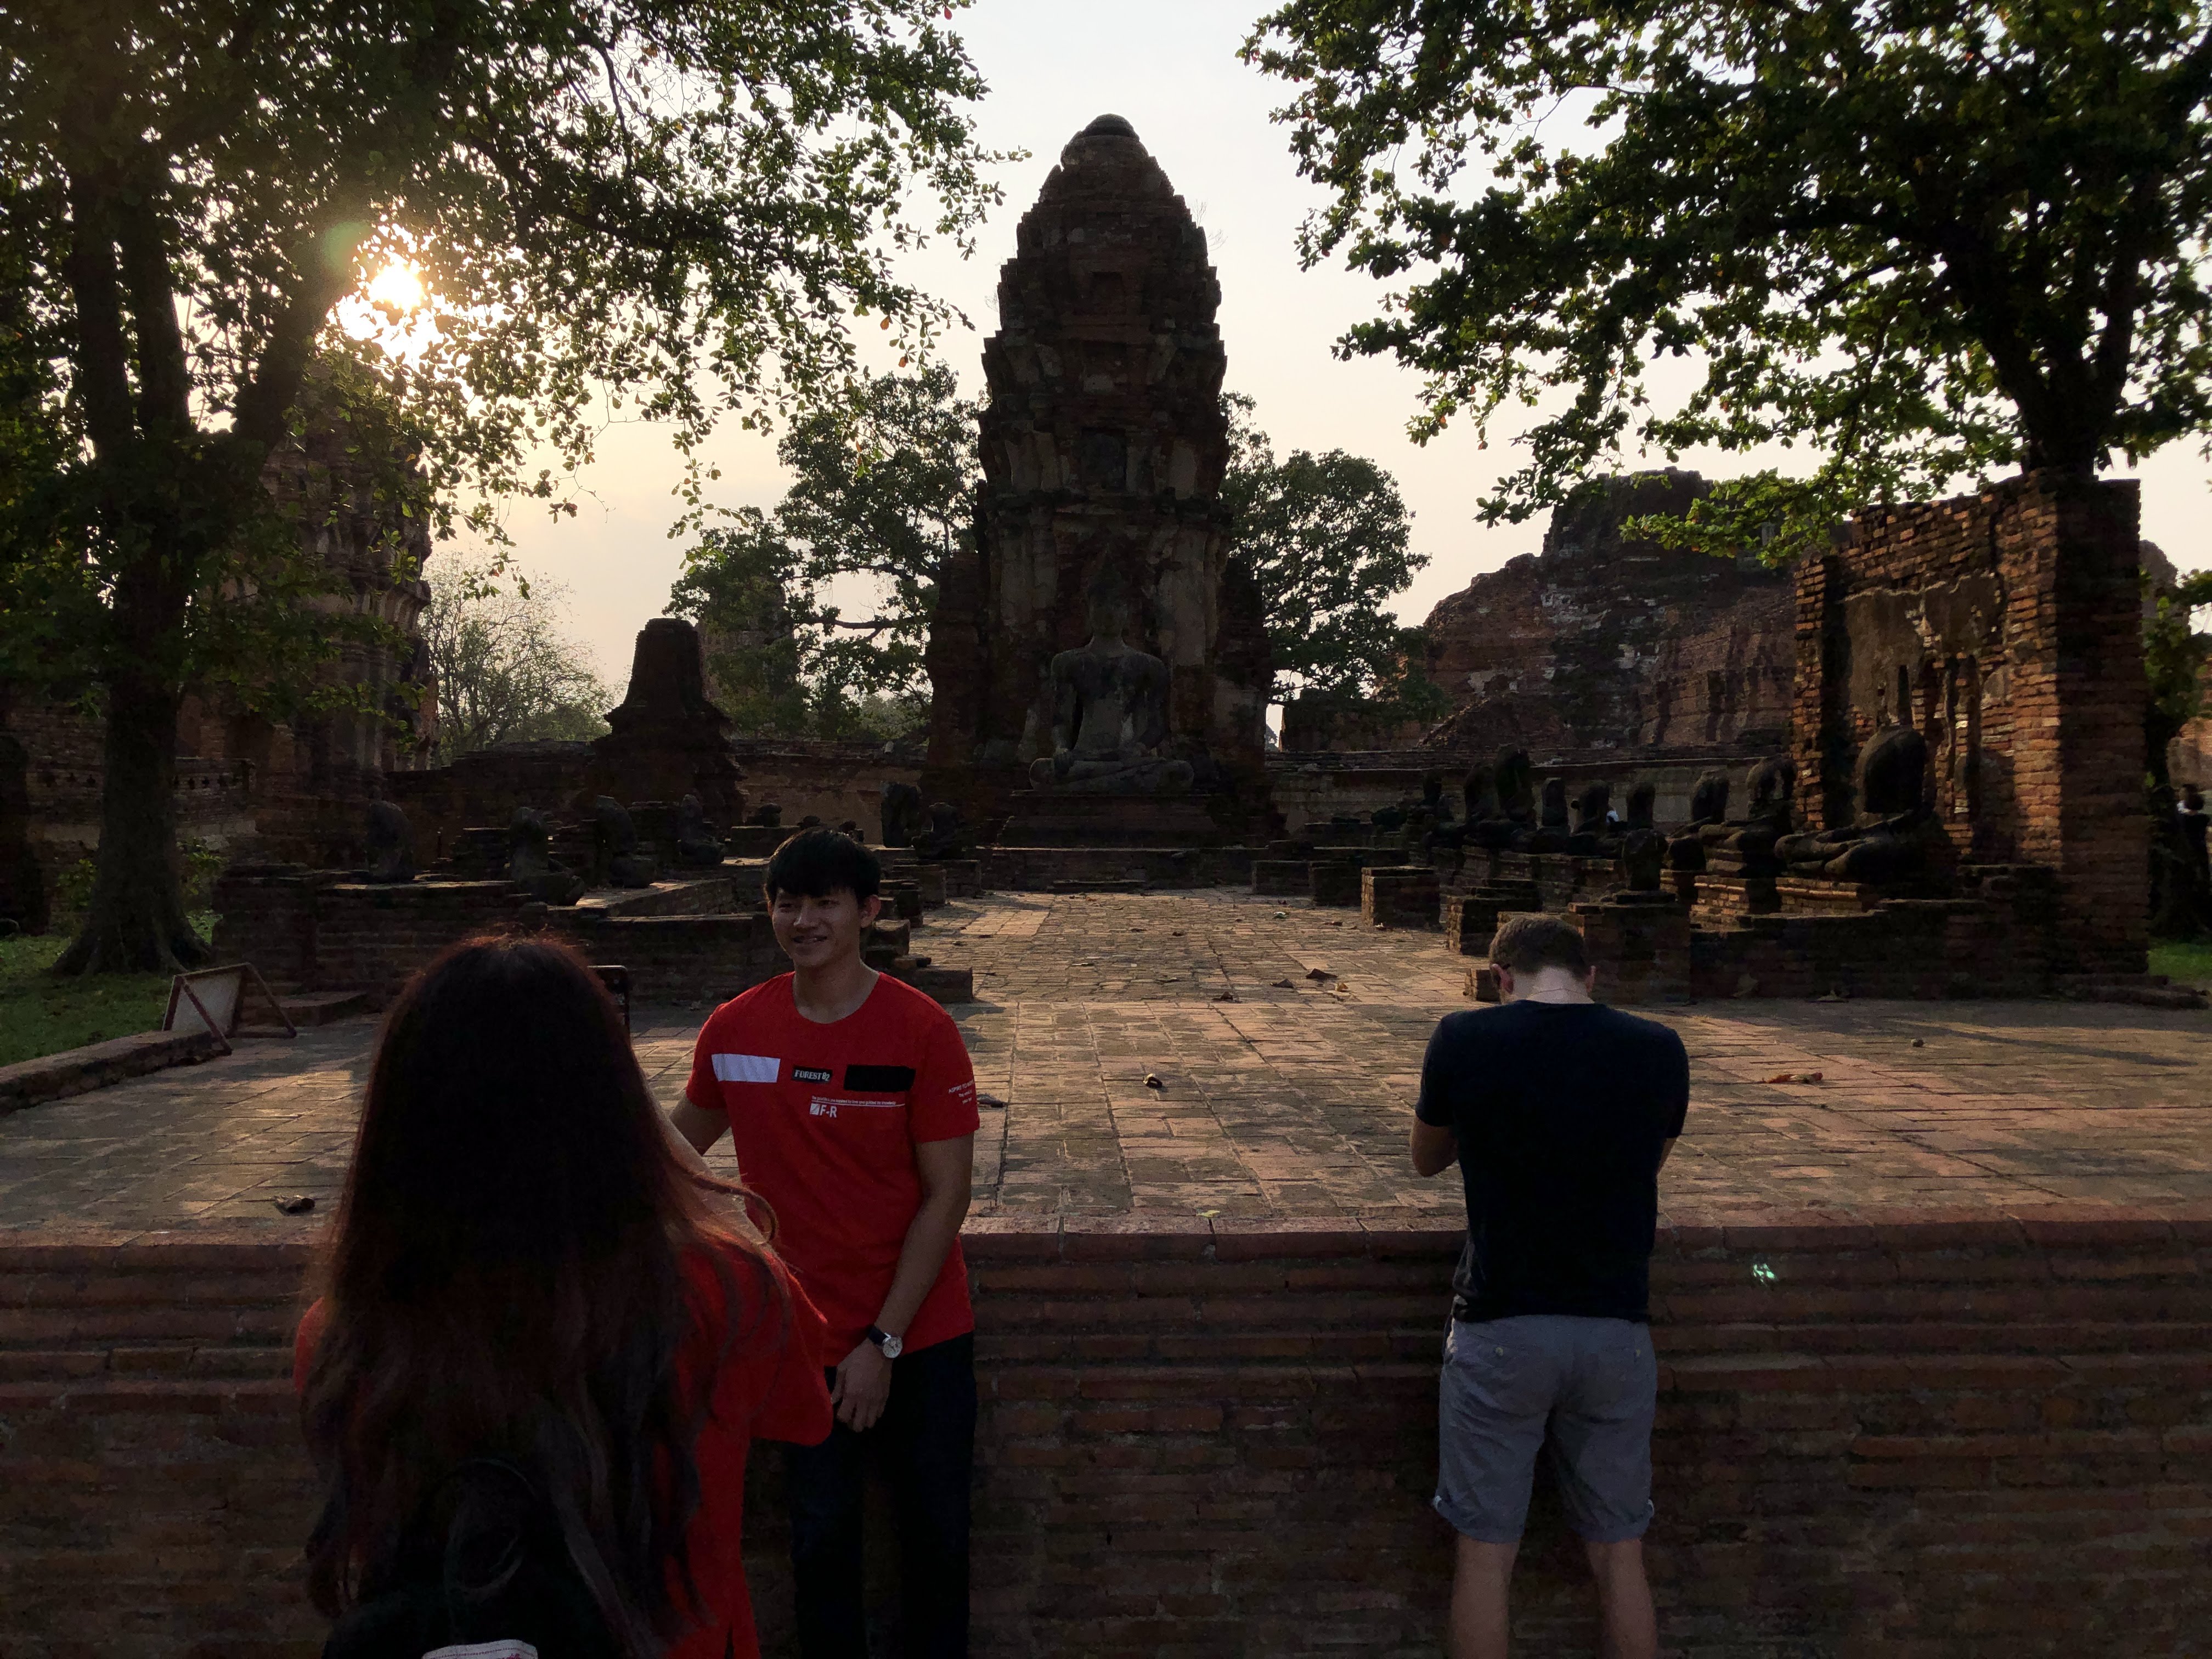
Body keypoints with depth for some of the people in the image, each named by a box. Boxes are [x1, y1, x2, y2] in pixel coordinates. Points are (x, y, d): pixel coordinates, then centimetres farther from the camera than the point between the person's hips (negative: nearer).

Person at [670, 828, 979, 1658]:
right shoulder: (734, 1030, -4)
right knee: (822, 1535, 12)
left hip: (919, 1338, -1)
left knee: (935, 1531, 12)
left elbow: (945, 1196, -12)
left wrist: (883, 1342, -14)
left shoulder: (922, 1031, -13)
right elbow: (686, 1134, 17)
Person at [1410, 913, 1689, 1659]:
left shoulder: (1463, 1040, -9)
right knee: (1620, 1556, 16)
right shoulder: (1659, 1051, -3)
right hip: (1617, 1331, 2)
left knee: (1485, 1556, 9)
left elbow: (1426, 1159, 8)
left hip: (1500, 1328, -2)